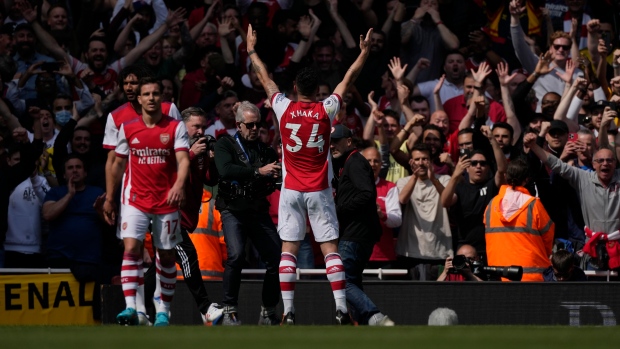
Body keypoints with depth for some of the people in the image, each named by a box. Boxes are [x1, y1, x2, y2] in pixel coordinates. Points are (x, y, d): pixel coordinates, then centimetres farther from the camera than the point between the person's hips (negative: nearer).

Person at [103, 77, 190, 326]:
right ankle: (130, 308, -24)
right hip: (136, 200, 0)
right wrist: (109, 198, 13)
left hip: (167, 202, 0)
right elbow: (117, 164, 14)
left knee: (166, 257, 7)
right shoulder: (127, 129, 5)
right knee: (131, 248, -17)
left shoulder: (175, 127, -1)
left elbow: (183, 159, -14)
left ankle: (163, 311, 19)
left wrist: (179, 184, -33)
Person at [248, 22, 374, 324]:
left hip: (291, 190, 1)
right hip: (320, 191, -1)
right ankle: (341, 309, -6)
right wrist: (364, 52, 19)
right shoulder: (326, 110, -5)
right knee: (330, 248, 0)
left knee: (288, 249, 1)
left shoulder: (283, 108, -4)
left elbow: (265, 78, 11)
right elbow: (348, 80, 7)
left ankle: (288, 311, -6)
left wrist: (251, 50, 25)